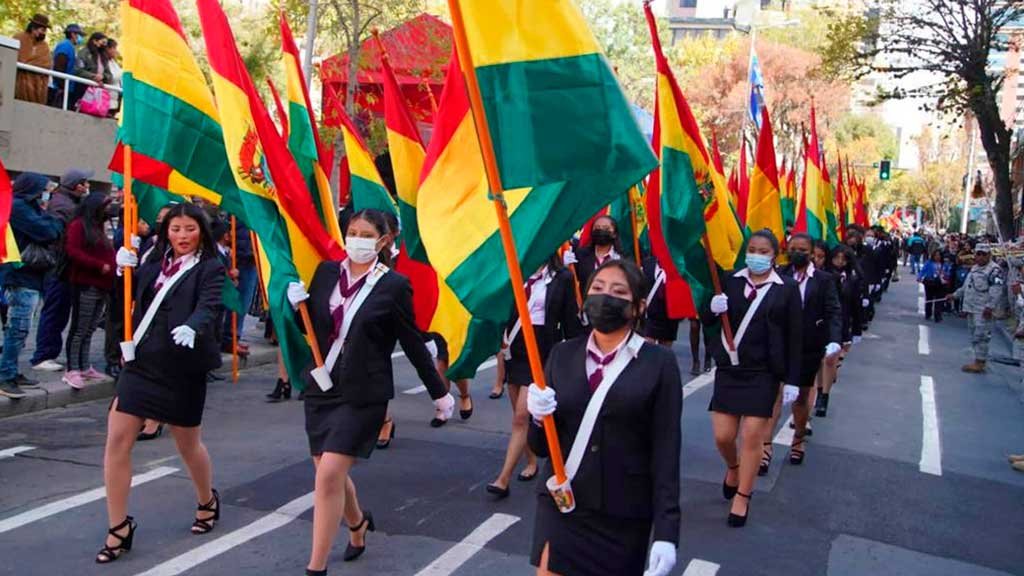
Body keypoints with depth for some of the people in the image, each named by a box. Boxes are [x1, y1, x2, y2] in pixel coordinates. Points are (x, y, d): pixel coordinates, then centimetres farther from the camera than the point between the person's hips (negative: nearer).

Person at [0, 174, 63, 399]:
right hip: (22, 278, -10)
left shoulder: (25, 207, 19)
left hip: (28, 277, 10)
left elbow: (47, 232, 16)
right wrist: (57, 222, 0)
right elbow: (47, 231, -18)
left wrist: (50, 222, -1)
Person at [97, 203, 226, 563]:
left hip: (182, 369, -4)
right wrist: (125, 271, -5)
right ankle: (119, 528, 8)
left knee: (188, 444, 11)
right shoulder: (154, 262, 10)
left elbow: (209, 307, -22)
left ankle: (208, 501, 40)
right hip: (141, 362, 5)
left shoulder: (210, 269, -6)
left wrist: (192, 328, -44)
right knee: (117, 439, -4)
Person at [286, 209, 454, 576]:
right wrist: (299, 303, -9)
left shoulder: (393, 285, -9)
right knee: (329, 473, 14)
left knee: (329, 473, -12)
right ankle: (358, 524, 45)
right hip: (321, 386, 5)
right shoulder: (326, 271, 3)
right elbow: (312, 324, 12)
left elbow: (413, 344, -2)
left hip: (363, 393, -5)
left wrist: (439, 393, 3)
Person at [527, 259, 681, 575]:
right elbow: (540, 447, 6)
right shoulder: (562, 354, 3)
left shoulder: (659, 362, -6)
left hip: (624, 516, -2)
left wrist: (666, 532, -12)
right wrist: (539, 417, -16)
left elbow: (666, 451, -7)